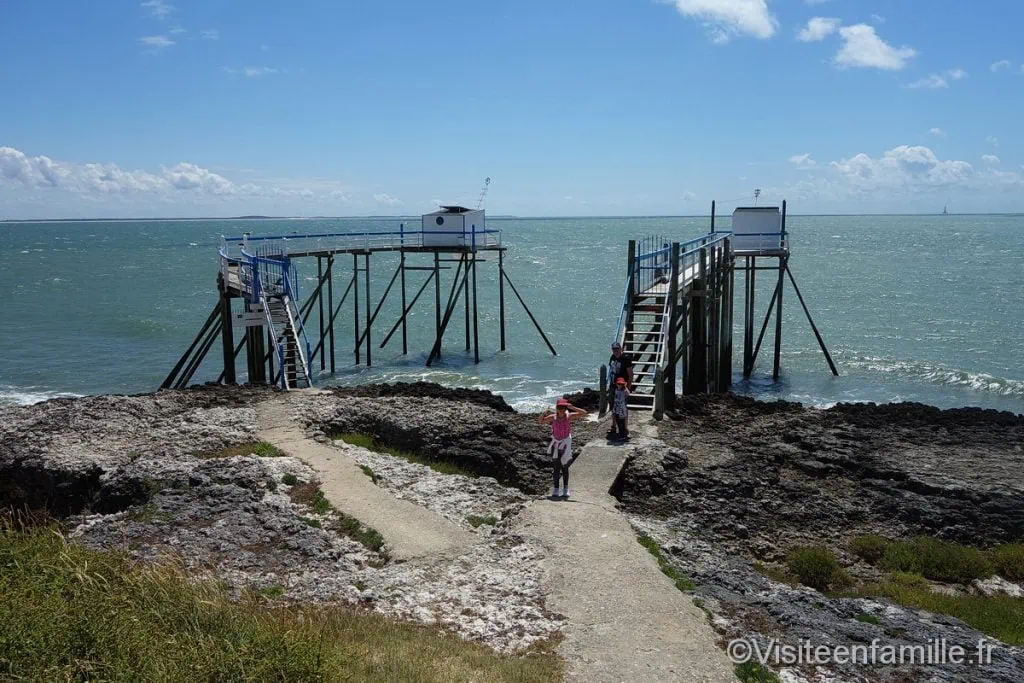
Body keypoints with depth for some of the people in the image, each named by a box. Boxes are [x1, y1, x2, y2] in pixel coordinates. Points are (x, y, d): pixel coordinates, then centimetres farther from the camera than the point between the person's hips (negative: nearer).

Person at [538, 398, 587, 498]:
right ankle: (555, 490, 5)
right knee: (556, 468, 0)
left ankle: (565, 490, 18)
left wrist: (572, 407, -26)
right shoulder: (553, 417, -5)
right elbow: (540, 421, 4)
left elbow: (584, 413, -17)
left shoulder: (569, 416, -10)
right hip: (555, 443, 1)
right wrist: (544, 413, -15)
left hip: (565, 443, -1)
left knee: (564, 467, 8)